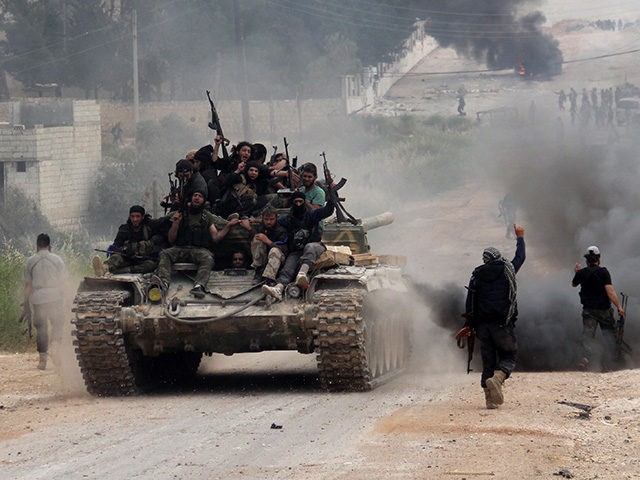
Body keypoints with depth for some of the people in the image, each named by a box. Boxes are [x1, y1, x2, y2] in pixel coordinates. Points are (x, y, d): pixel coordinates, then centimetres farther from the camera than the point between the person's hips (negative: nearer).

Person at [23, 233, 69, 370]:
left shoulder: (30, 261, 2)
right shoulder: (57, 260, 1)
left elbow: (27, 285, 4)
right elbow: (63, 282, 3)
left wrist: (26, 303, 10)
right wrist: (64, 298, 12)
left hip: (38, 298, 0)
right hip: (55, 297, 0)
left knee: (41, 328, 4)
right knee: (57, 324, 12)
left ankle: (43, 358, 1)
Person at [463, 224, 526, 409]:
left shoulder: (477, 275, 9)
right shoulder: (507, 270, 5)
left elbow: (470, 301, 7)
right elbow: (520, 257, 24)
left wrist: (470, 325, 12)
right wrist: (520, 237, 38)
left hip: (482, 324, 2)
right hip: (503, 323, -2)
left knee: (487, 361, 8)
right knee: (508, 356, 4)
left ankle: (490, 397, 1)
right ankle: (497, 378, -28)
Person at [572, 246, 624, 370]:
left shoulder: (582, 273, -2)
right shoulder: (603, 272, -12)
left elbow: (574, 284, 19)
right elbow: (610, 291, -19)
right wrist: (619, 307, -18)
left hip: (588, 310, 2)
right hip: (604, 309, -2)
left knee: (588, 334, -2)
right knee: (609, 332, 13)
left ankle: (587, 356, -26)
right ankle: (610, 358, 16)